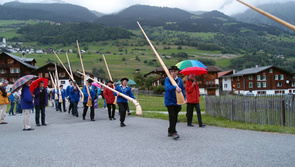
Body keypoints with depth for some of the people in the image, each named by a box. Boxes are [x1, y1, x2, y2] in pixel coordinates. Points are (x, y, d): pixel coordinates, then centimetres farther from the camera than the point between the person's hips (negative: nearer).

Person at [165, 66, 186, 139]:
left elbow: (182, 89, 17)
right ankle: (173, 132, -9)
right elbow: (167, 87, -29)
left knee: (175, 117, 12)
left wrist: (184, 97, 3)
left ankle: (170, 131, 27)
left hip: (177, 101, 5)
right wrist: (175, 88, -46)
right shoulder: (167, 79, -8)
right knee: (172, 116, -13)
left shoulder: (179, 80, 8)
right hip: (169, 101, -5)